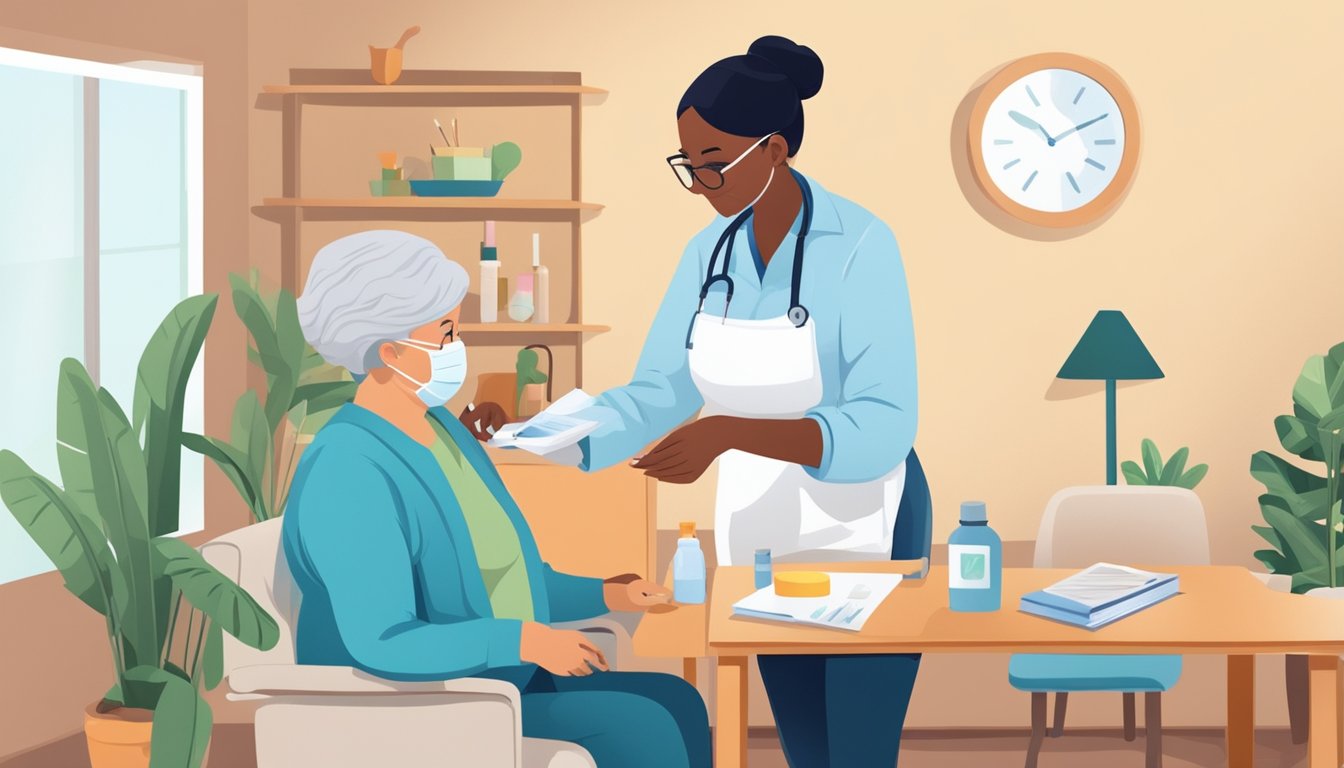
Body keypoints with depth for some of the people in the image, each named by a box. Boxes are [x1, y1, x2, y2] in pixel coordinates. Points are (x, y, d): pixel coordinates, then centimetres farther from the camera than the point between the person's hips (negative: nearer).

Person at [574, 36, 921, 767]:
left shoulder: (861, 246, -21)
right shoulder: (709, 253, -1)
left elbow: (883, 431, -27)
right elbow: (654, 398, 1)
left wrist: (727, 433, -38)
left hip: (864, 539, -6)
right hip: (758, 534, 6)